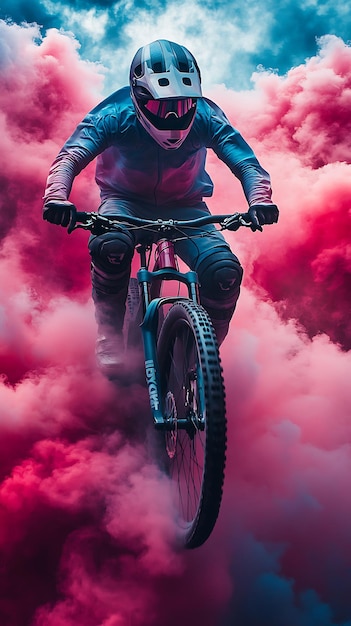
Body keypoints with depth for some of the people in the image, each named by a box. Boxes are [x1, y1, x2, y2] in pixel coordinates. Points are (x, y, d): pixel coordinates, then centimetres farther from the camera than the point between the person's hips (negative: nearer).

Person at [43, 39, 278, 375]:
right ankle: (110, 340, -18)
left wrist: (260, 200, -44)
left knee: (225, 272, -26)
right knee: (111, 245, -39)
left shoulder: (205, 117, -18)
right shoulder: (116, 115, -21)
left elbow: (246, 161, -22)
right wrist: (57, 196, -52)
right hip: (126, 201, -1)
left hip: (184, 208, 2)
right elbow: (70, 155, -30)